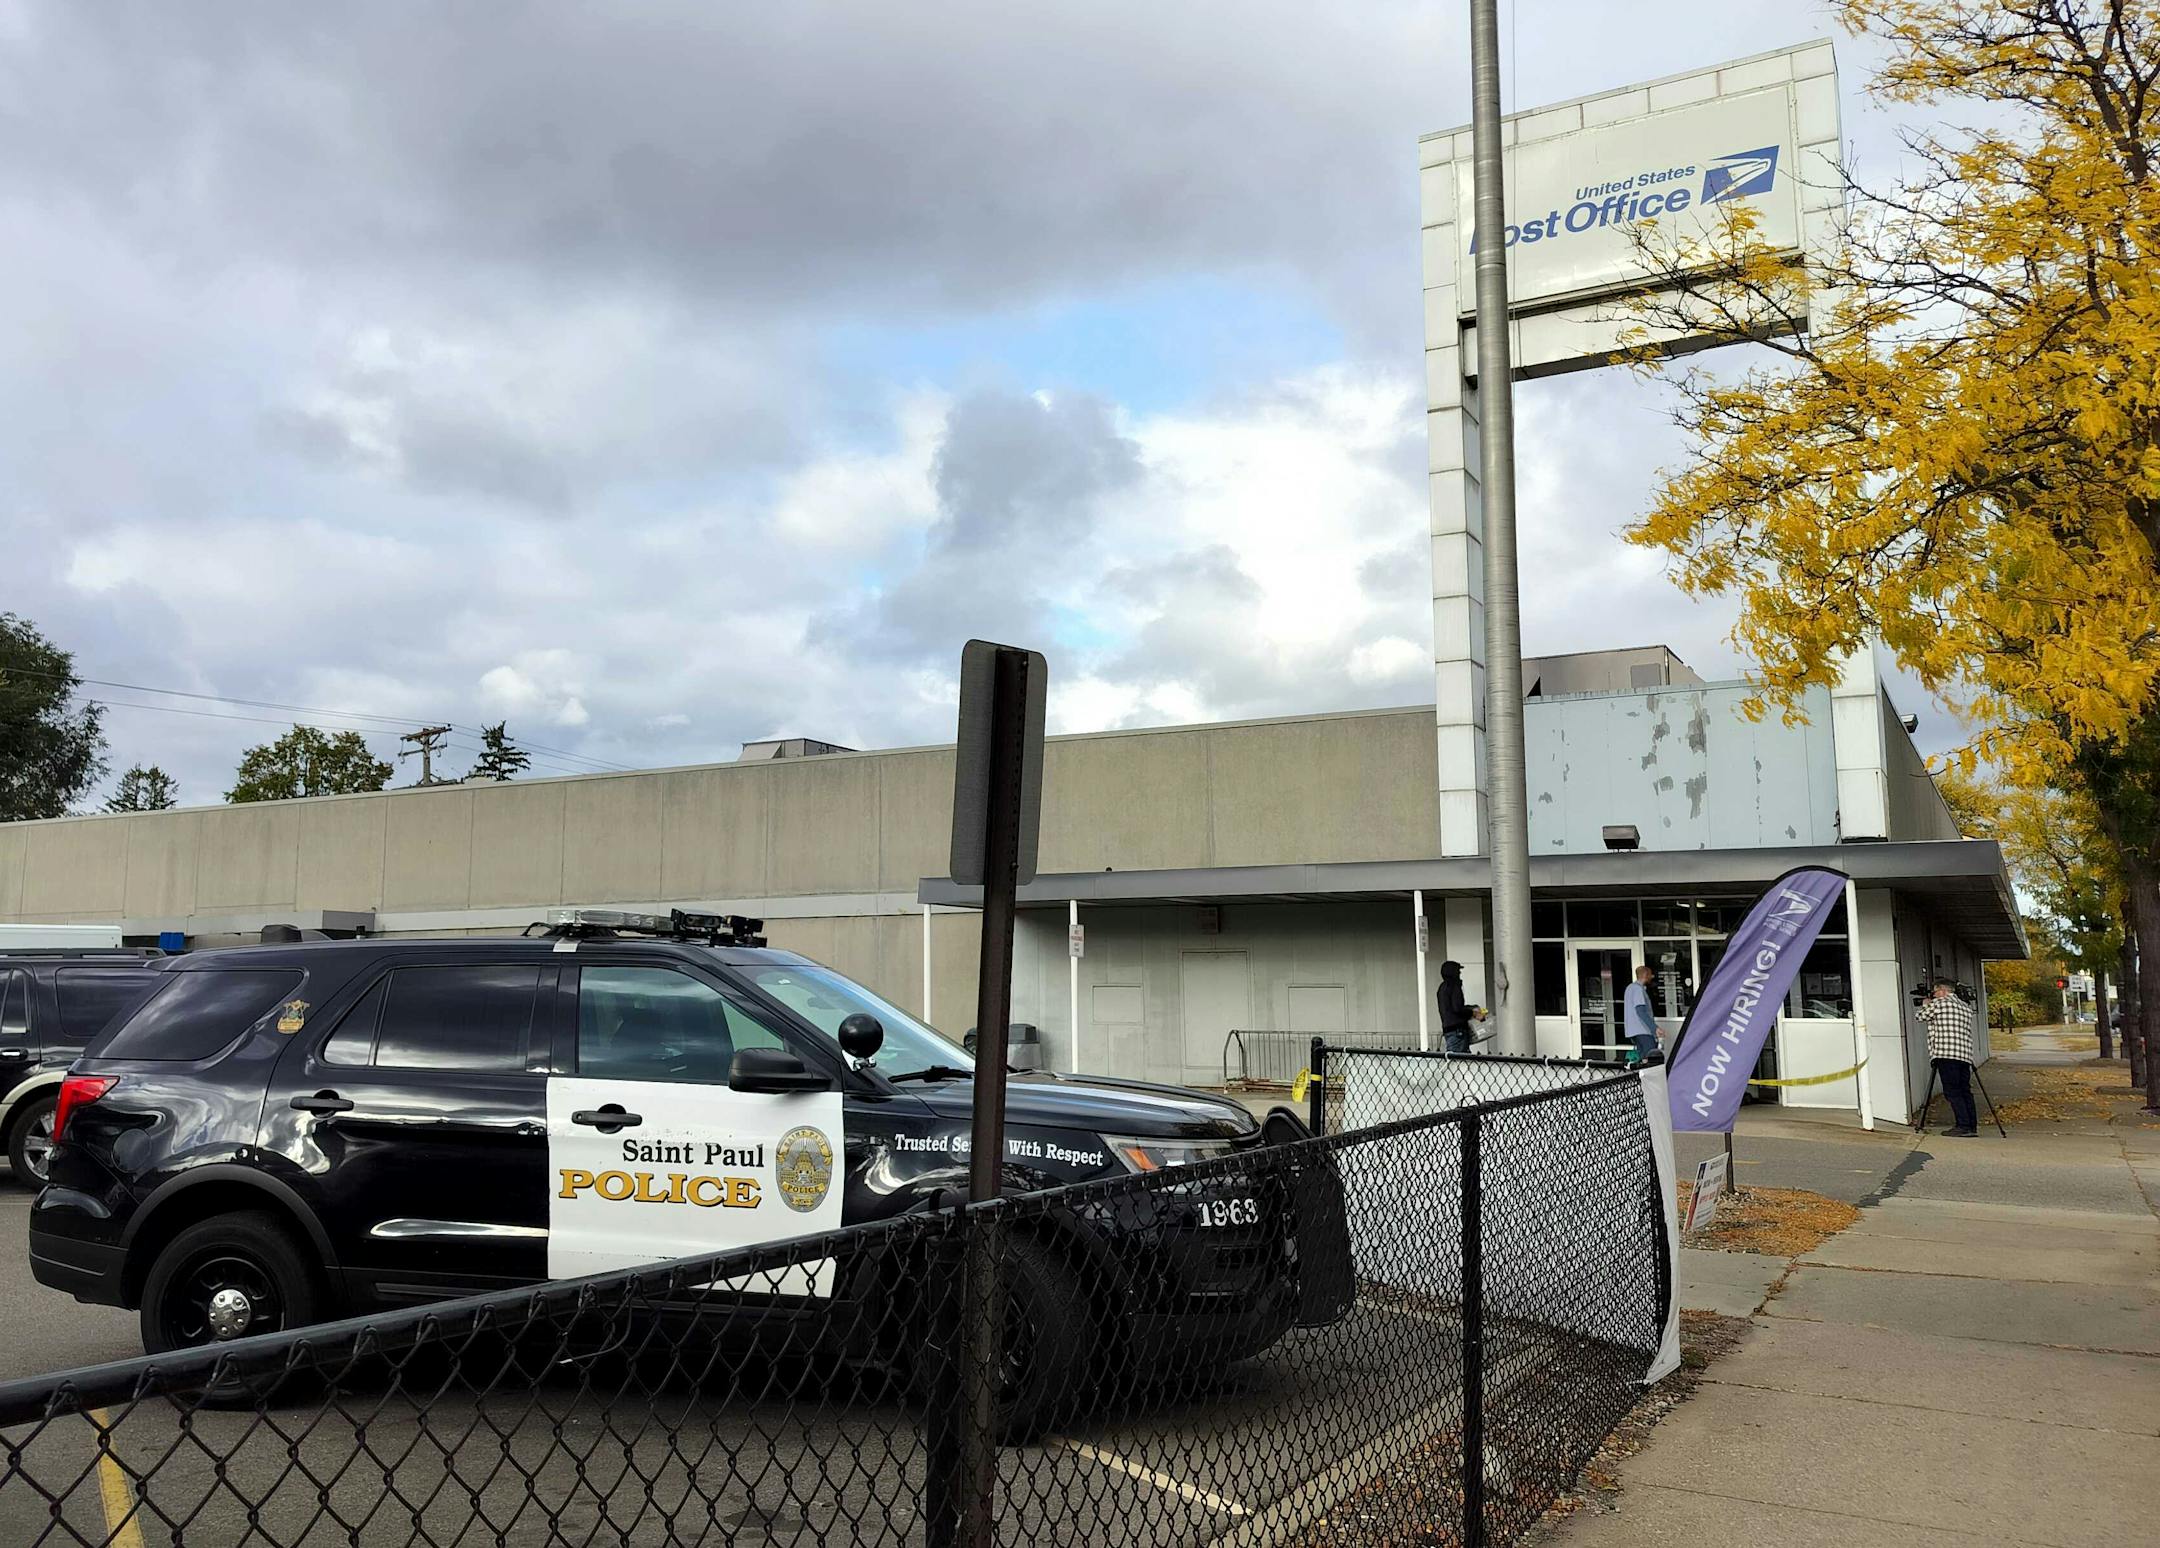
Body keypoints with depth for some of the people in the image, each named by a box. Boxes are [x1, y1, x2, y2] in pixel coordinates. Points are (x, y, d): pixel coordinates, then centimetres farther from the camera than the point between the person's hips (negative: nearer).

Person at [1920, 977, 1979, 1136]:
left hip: (1946, 1054, -7)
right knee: (1965, 1090, 9)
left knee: (1952, 1091, -6)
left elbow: (1921, 1016, 7)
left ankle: (1963, 1126, -12)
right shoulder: (1966, 1007, 18)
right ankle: (1972, 1126, 7)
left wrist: (1925, 1005, 28)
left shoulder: (1939, 1003, -3)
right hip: (1965, 1055, 7)